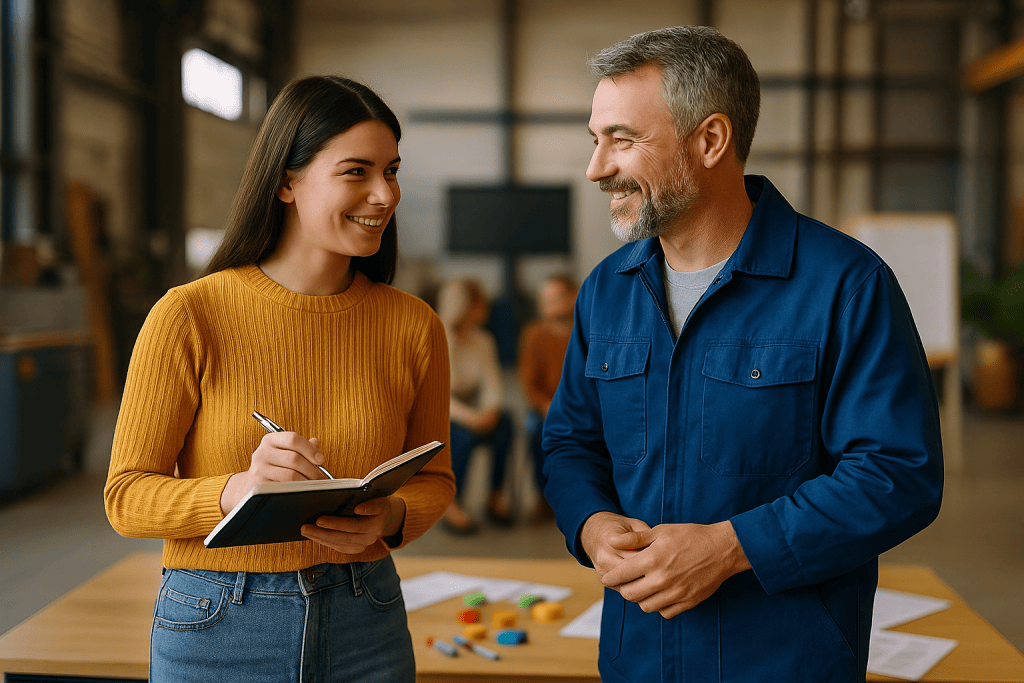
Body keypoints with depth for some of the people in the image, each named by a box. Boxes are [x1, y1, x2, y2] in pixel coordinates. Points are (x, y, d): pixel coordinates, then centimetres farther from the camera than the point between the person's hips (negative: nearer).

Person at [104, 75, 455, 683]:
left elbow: (434, 479, 8)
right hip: (215, 632, -2)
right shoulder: (189, 316, -11)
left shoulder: (413, 326, -2)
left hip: (366, 632, 3)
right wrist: (237, 490, -27)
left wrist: (391, 517, -14)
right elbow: (127, 496, -9)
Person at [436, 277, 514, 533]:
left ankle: (496, 497, -15)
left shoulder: (483, 341, 5)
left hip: (471, 412, 5)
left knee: (504, 422, -24)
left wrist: (490, 409, -23)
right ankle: (450, 505, -22)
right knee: (465, 433, -34)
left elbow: (493, 384, 0)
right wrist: (467, 416, -32)